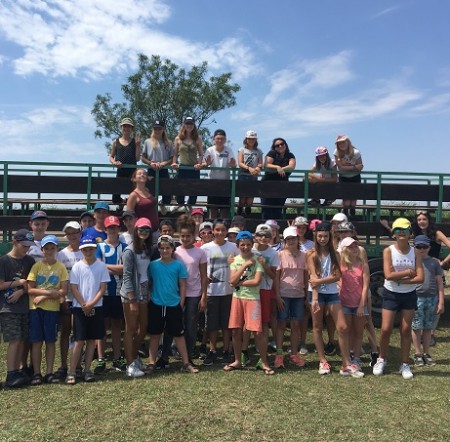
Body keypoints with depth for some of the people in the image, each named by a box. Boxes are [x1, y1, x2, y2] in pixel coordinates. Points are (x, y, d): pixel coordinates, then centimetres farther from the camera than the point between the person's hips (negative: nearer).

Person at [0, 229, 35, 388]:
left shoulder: (29, 261, 8)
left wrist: (20, 292, -8)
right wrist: (18, 282, -8)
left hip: (24, 306, 5)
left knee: (22, 340, 6)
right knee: (14, 340, -10)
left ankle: (17, 371, 14)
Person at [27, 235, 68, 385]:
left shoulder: (61, 267, 2)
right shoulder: (37, 266, 2)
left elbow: (63, 291, -4)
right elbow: (30, 289, -4)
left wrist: (43, 296, -12)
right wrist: (49, 292, -16)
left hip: (52, 308, 0)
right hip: (36, 308, 0)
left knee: (50, 341, 5)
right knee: (36, 341, 1)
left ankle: (49, 373, 14)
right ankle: (37, 374, 10)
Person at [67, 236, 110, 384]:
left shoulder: (101, 266, 0)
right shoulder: (77, 266, 0)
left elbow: (103, 288, -2)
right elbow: (73, 288, -3)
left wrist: (91, 304, -11)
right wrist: (84, 305, -11)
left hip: (96, 308, 1)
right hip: (79, 308, -1)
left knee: (92, 339, 6)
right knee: (79, 340, -2)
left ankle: (87, 370, 15)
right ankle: (72, 372, 3)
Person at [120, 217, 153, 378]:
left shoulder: (147, 250, 9)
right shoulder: (130, 251, -12)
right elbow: (127, 276, -15)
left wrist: (148, 292, 6)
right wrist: (132, 301, -17)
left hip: (143, 294, 7)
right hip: (130, 295, -7)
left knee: (143, 328, 12)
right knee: (131, 329, 1)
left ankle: (134, 357, 31)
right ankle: (130, 365, 9)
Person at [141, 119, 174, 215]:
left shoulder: (168, 143, 9)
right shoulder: (148, 142, 7)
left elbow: (172, 158, 6)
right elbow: (143, 158, 6)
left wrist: (164, 163, -13)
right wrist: (151, 163, -13)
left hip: (164, 171, 1)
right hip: (152, 171, -1)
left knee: (167, 193, -2)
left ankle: (162, 204, 33)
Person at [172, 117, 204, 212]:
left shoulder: (197, 139, 4)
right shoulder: (178, 139, 5)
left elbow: (201, 154, 5)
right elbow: (175, 154, 10)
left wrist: (199, 163, -11)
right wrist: (174, 163, -6)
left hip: (194, 168, 0)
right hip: (182, 167, 0)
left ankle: (190, 205, 20)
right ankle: (180, 204, 23)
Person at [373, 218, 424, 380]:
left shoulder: (415, 252, -3)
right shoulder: (388, 251, -9)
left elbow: (420, 278, -12)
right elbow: (388, 275, -19)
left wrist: (400, 279, -18)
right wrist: (408, 272, -14)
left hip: (409, 295, 2)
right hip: (391, 294, -2)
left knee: (406, 330, 7)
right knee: (386, 329, -3)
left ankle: (405, 364, 20)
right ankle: (381, 360, 19)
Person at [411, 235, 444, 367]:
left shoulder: (434, 262, 8)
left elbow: (439, 283, 8)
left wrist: (441, 302, 2)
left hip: (432, 298, 2)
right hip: (416, 298, -2)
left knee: (428, 328, 9)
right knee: (417, 327, 3)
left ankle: (426, 354, 19)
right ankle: (418, 354, 13)